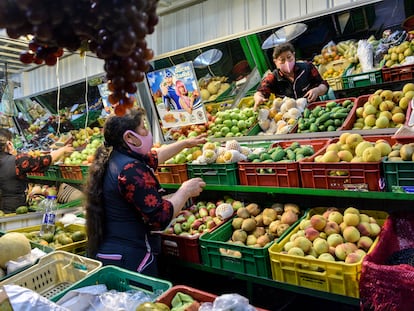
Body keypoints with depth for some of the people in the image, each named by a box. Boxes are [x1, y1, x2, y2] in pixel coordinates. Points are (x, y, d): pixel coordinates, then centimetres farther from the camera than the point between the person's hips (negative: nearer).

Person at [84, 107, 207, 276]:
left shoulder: (114, 158, 6)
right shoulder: (132, 170, -24)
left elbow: (154, 156, 24)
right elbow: (161, 218, -24)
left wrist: (185, 143, 32)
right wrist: (185, 191, -10)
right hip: (129, 261, -9)